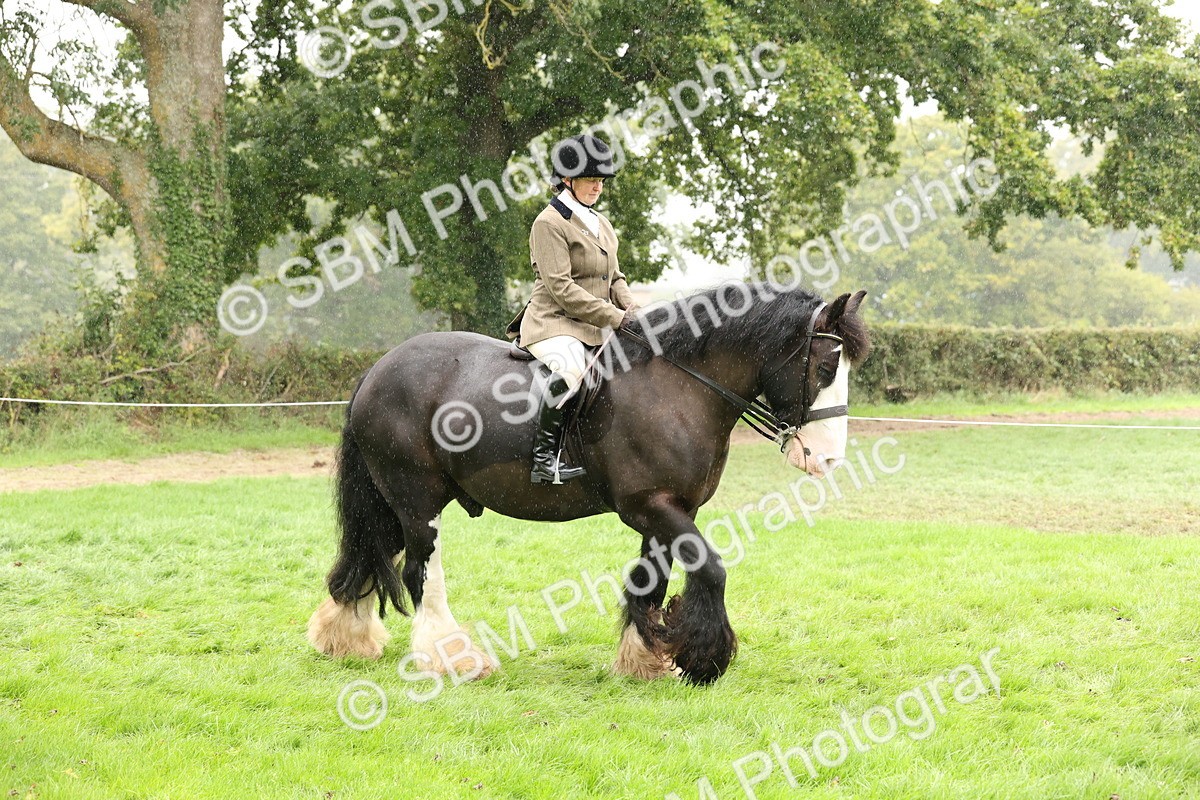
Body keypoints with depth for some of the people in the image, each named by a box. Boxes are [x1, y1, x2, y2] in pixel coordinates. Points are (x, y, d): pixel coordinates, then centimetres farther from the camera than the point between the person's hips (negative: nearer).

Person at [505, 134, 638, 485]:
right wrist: (615, 317, -20)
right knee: (571, 367, -38)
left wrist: (631, 308, -2)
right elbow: (561, 288, -16)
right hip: (553, 323, -9)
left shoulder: (601, 224, 19)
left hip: (592, 328, 9)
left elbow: (614, 279, 22)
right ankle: (544, 457, -34)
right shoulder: (550, 223, -8)